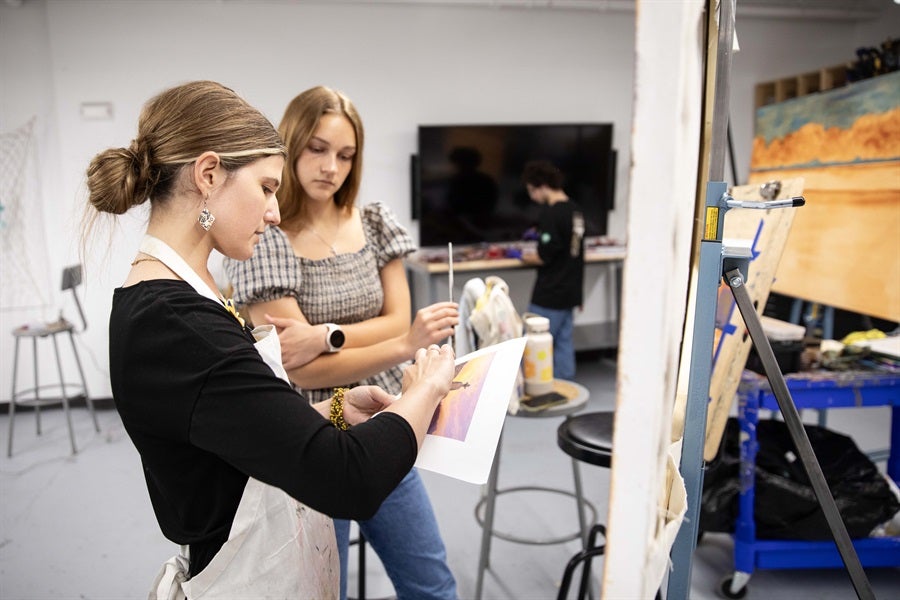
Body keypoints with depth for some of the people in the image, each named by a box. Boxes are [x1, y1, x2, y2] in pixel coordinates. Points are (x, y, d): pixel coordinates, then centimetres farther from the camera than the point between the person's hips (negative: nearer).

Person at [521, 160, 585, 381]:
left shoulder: (550, 213, -18)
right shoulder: (575, 210, 8)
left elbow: (545, 257, -18)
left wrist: (522, 257, -2)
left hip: (548, 296, -9)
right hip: (570, 291, 9)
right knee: (564, 343, 15)